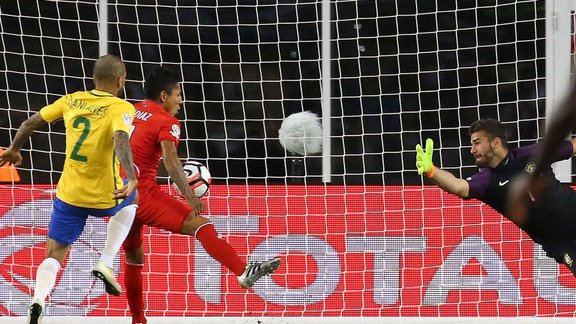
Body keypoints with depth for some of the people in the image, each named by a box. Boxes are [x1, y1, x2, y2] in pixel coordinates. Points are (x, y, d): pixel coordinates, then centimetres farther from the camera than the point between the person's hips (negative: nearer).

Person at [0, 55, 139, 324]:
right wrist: (132, 178, -40)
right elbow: (120, 139, -29)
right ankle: (106, 263, 18)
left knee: (54, 255, 10)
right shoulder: (121, 107, -9)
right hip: (104, 196, -3)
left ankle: (39, 299, -20)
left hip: (69, 194, 3)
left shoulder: (71, 101, 5)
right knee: (131, 200, 32)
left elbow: (30, 123, 11)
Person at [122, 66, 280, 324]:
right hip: (142, 194, -8)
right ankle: (244, 272, -35)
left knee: (133, 257, 24)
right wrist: (189, 196, -25)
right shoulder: (167, 122, -4)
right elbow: (170, 160, -20)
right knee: (198, 224, -17)